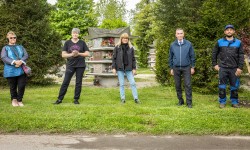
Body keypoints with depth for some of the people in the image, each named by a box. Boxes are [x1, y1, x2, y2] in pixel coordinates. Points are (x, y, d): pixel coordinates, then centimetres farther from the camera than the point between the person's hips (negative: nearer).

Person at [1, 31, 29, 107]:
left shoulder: (20, 47, 16)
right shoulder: (5, 48, 7)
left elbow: (26, 55, 4)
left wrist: (21, 61, -16)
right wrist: (14, 62, -21)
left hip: (21, 70, 2)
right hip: (10, 71, -2)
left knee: (22, 86, -3)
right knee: (13, 86, 6)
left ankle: (19, 100, 16)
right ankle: (14, 99, 29)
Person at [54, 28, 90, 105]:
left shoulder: (82, 43, 6)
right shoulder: (67, 43, 6)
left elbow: (87, 54, 2)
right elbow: (63, 54, 1)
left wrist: (78, 54, -13)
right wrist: (71, 54, -17)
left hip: (80, 66, 0)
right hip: (70, 65, 0)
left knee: (78, 83, 3)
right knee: (65, 82, -3)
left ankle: (76, 99, 11)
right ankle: (60, 99, 1)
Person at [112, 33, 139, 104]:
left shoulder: (131, 48, 6)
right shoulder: (117, 47, 1)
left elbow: (133, 59, 7)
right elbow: (114, 58, 2)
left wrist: (134, 68, 2)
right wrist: (113, 68, -5)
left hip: (128, 68, 1)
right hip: (120, 68, -1)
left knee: (133, 83, -2)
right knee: (121, 84, 3)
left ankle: (136, 98, 2)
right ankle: (122, 98, 11)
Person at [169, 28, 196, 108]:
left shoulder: (188, 44, -1)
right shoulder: (172, 45, 4)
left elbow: (192, 56, 3)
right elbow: (170, 57, 11)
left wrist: (192, 67, 0)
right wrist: (171, 68, 9)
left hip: (186, 68, -2)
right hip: (176, 68, 2)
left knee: (188, 85, -5)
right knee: (177, 85, 7)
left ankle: (189, 102, 1)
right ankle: (180, 101, 21)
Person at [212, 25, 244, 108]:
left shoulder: (238, 43, 4)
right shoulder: (220, 42, 4)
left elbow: (241, 56, 1)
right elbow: (214, 54, 12)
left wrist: (240, 68, -6)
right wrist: (215, 64, 5)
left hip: (234, 69, 0)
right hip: (223, 68, 0)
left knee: (234, 86, 7)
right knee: (222, 86, 4)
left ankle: (234, 102, 20)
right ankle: (222, 102, 15)